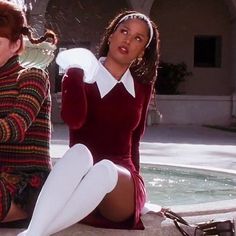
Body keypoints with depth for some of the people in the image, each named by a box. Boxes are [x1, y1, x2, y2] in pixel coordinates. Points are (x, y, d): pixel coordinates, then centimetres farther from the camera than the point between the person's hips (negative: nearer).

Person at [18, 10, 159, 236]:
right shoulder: (80, 74, 4)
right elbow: (74, 120, -17)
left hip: (123, 183, 2)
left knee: (105, 167, -36)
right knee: (80, 151, -37)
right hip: (80, 180, -1)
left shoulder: (142, 88, 14)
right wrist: (75, 72, -10)